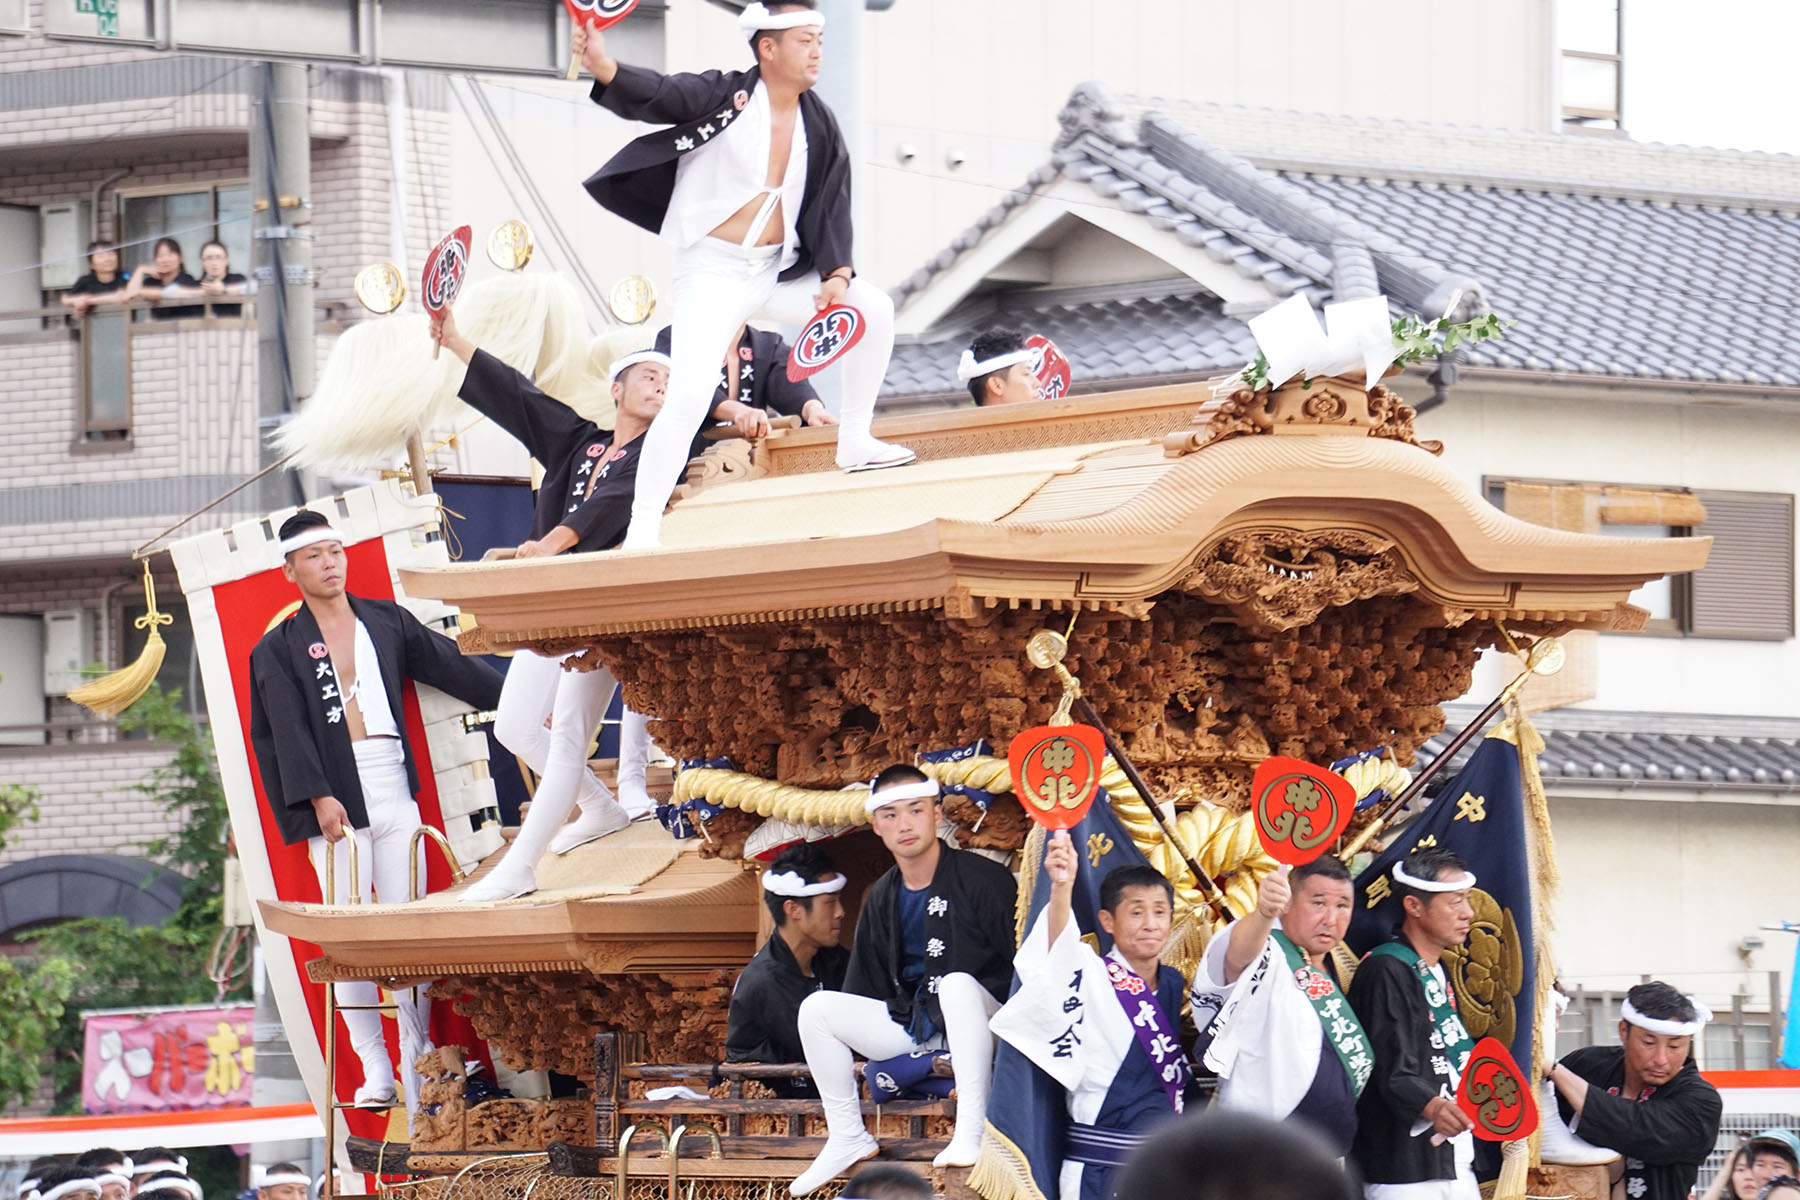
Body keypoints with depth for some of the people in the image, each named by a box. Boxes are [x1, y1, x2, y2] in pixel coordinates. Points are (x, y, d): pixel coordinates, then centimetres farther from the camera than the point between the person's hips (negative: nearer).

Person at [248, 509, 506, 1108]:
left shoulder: (385, 621, 14)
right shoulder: (279, 650, 4)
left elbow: (449, 666, 20)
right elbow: (287, 732, -6)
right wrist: (318, 797, -18)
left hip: (395, 794, 3)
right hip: (336, 804, -3)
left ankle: (418, 1060, 6)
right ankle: (374, 1070, -4)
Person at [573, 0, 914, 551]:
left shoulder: (818, 125, 6)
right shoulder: (723, 95, -11)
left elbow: (831, 204, 9)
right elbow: (657, 95, -25)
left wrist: (837, 273, -6)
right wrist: (604, 68, -45)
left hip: (777, 272, 6)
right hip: (712, 273, -6)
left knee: (873, 308, -2)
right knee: (690, 397, -20)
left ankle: (855, 444, 16)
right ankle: (641, 532, -12)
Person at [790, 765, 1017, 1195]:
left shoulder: (983, 879, -9)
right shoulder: (882, 899, 10)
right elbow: (862, 992, 16)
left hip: (982, 1023, -6)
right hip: (913, 1026, 6)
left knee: (956, 982, -39)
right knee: (816, 1009, -10)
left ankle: (971, 1134, -43)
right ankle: (848, 1137, -7)